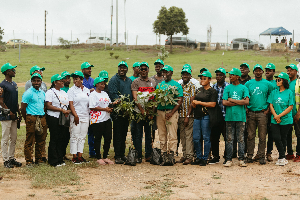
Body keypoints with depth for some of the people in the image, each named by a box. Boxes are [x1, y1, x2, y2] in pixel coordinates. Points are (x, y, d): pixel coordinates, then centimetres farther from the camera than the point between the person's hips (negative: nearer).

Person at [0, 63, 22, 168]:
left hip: (14, 116, 8)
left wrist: (19, 112, 13)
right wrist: (9, 112, -15)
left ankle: (12, 158, 19)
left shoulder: (14, 84, 14)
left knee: (13, 139, 11)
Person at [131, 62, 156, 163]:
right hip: (138, 112, -3)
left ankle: (148, 155, 12)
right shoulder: (135, 82, 2)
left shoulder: (153, 82, 13)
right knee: (138, 135, -2)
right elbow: (135, 98, -5)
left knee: (149, 134, 6)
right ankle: (138, 156, 3)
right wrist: (142, 110, -14)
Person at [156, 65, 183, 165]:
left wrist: (171, 113, -13)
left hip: (171, 112, -4)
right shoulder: (159, 85, 17)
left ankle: (171, 155, -8)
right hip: (160, 112, 5)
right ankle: (163, 155, 9)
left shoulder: (176, 85, 3)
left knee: (172, 135, -9)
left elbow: (180, 101, -4)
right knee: (162, 135, 5)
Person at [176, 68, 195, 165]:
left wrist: (187, 116, -15)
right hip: (180, 115, 6)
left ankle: (189, 156, -6)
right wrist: (177, 115, 7)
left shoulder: (192, 86, -3)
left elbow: (192, 102, -9)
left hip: (189, 115, -6)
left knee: (188, 136, -7)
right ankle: (184, 155, 14)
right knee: (182, 136, 8)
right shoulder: (179, 86, 14)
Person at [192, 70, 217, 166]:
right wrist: (194, 103, -1)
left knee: (206, 138, -2)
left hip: (206, 116, -7)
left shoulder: (213, 91, -3)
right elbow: (194, 104, 24)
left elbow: (213, 104, -14)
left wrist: (199, 102, -11)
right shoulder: (199, 90, 19)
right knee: (196, 138, 5)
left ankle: (205, 158, 4)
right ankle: (199, 157, 16)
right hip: (197, 116, 7)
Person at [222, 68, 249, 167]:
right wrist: (240, 102, -6)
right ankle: (229, 159, 6)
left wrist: (232, 100, -6)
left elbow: (246, 102, -7)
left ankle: (241, 159, 6)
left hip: (240, 117, -1)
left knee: (241, 139, 1)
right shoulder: (227, 88, 9)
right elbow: (224, 102, -2)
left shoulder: (244, 88, 6)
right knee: (229, 139, 2)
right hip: (229, 117, 1)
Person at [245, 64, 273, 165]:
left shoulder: (267, 84, 6)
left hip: (262, 113, -1)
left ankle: (262, 156, 4)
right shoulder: (248, 83, 9)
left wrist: (268, 109, 1)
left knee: (262, 136, -1)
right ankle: (250, 156, 8)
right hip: (251, 113, 1)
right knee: (250, 136, 3)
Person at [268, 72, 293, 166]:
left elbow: (290, 107, -4)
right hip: (274, 120, 3)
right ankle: (283, 157, -1)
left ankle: (281, 158, 14)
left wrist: (279, 116, -11)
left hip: (286, 120, -3)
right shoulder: (274, 92, 11)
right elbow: (271, 105, 7)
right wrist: (275, 116, -8)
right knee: (276, 137, -9)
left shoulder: (289, 92, 1)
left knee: (283, 138, 3)